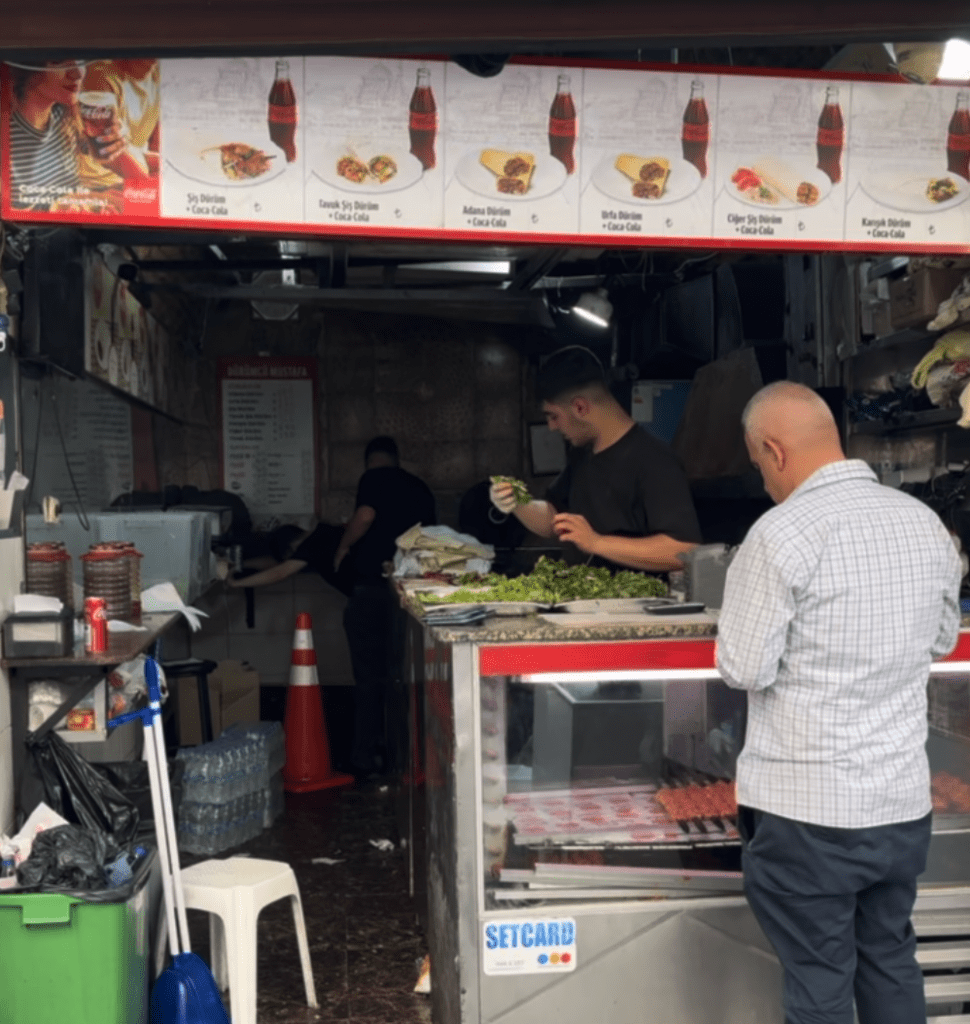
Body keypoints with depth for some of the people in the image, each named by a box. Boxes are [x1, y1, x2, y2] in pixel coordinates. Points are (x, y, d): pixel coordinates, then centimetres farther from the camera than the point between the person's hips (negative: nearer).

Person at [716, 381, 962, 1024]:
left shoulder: (783, 533, -18)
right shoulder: (927, 523, 2)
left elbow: (745, 669, -13)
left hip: (808, 807, -6)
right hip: (904, 799, 6)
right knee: (891, 960, 21)